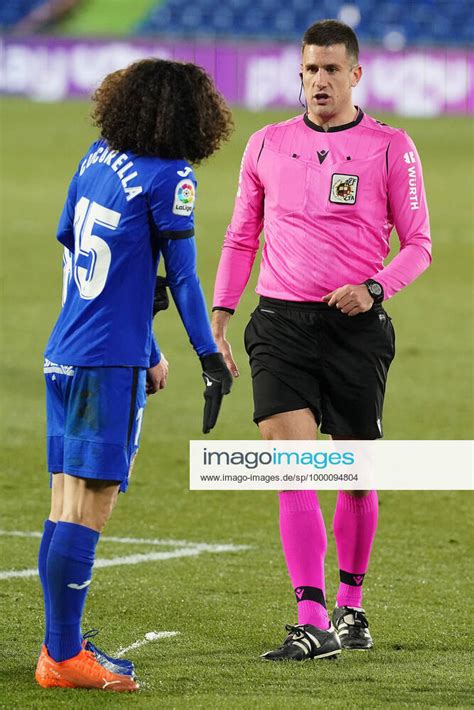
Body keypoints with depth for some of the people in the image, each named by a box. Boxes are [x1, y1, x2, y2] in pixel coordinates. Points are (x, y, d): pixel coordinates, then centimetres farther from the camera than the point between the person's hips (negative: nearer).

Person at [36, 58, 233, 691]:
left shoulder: (97, 159, 11)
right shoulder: (169, 176, -10)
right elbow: (183, 277, -9)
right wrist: (210, 359, -2)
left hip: (64, 355, 8)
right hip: (111, 365, -8)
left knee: (67, 504, 12)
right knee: (90, 508, -5)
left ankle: (60, 647, 18)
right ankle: (65, 657, -4)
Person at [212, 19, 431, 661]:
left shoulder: (390, 147, 1)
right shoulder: (267, 146, 10)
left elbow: (418, 243, 3)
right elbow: (240, 239, 16)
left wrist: (374, 287, -15)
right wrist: (219, 315, 7)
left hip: (356, 326, -1)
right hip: (281, 322, 1)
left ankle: (350, 606, 27)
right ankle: (312, 623, -15)